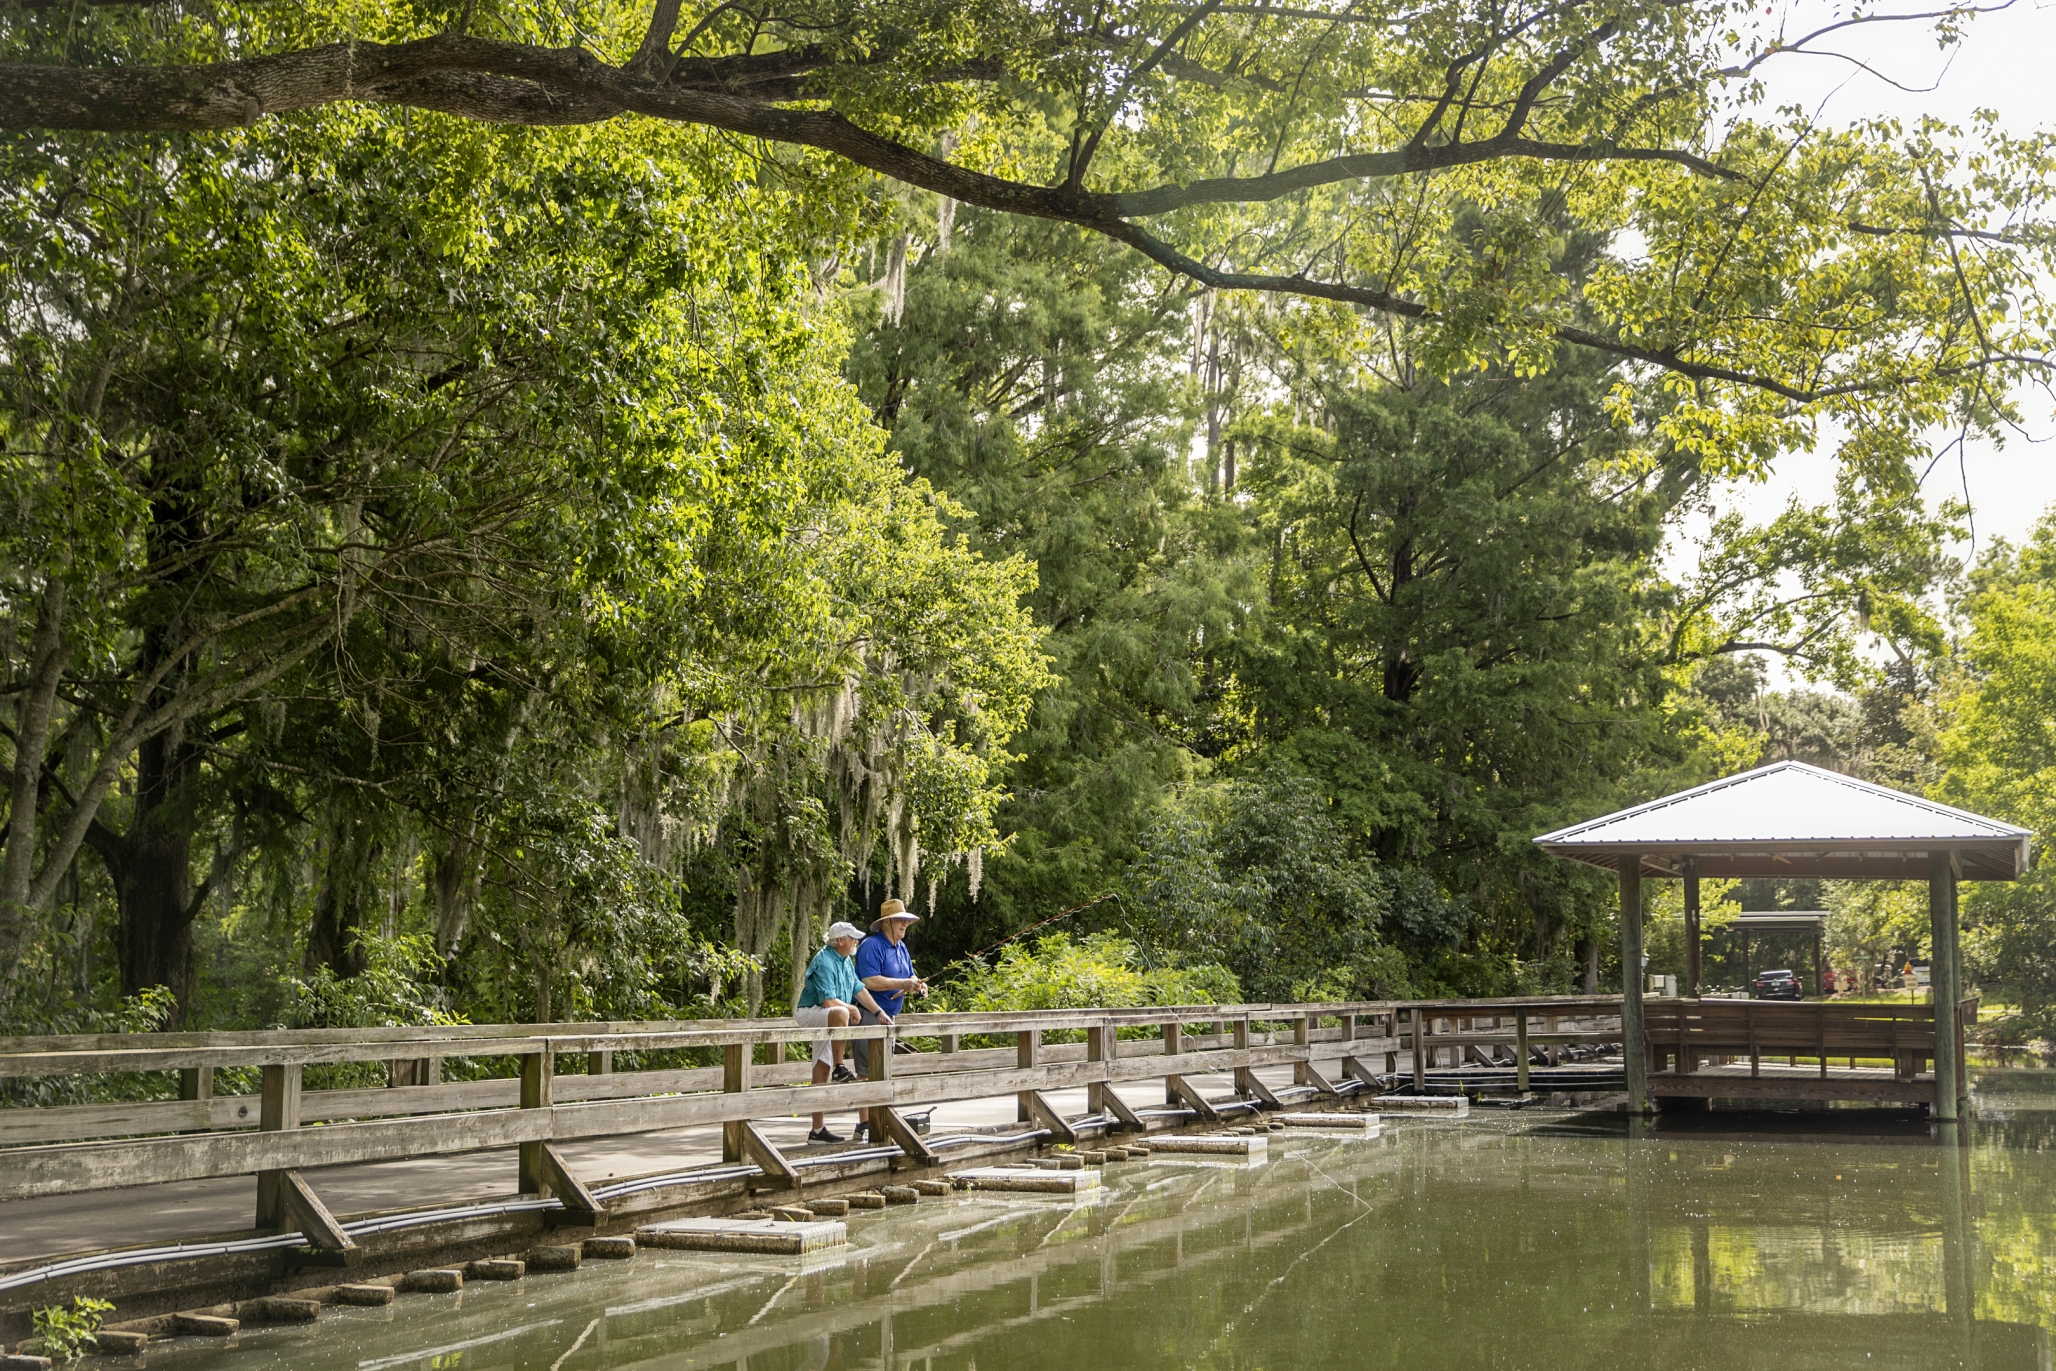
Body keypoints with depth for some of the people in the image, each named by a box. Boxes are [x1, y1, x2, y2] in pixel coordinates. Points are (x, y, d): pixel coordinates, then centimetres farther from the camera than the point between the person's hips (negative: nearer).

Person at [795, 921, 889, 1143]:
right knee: (840, 1013, -40)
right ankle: (839, 1068, -28)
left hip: (826, 1020, 9)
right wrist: (852, 1009, -11)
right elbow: (828, 1002, -25)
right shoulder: (825, 962, -19)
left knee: (822, 1071, 6)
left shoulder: (846, 961, 12)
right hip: (808, 1014, -9)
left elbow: (859, 989, 16)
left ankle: (818, 1129, 7)